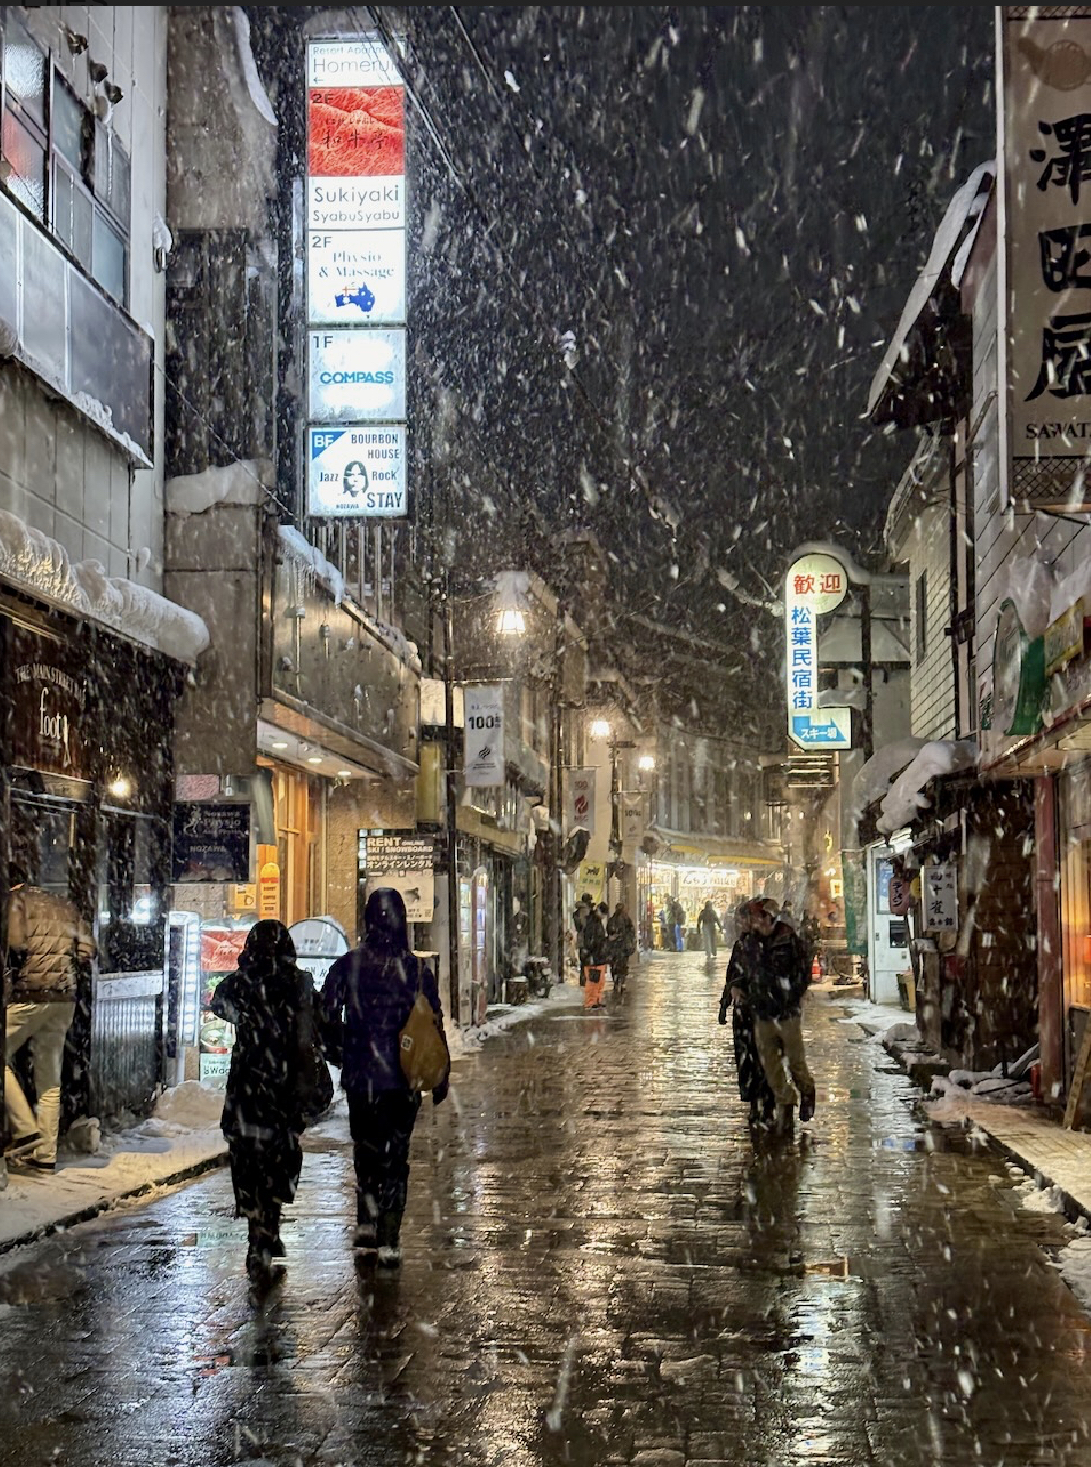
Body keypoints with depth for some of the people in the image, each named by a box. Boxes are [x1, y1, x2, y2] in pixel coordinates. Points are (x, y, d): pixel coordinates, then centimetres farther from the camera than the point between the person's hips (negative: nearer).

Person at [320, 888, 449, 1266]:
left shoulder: (348, 965, -5)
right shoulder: (418, 970, -4)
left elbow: (327, 1016, -4)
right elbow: (435, 1025, 0)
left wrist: (337, 1052, 14)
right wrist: (440, 1078, 10)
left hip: (361, 1075, 0)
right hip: (404, 1077, 0)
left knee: (366, 1147, 17)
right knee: (396, 1153, 6)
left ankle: (367, 1223, 11)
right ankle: (388, 1239, 2)